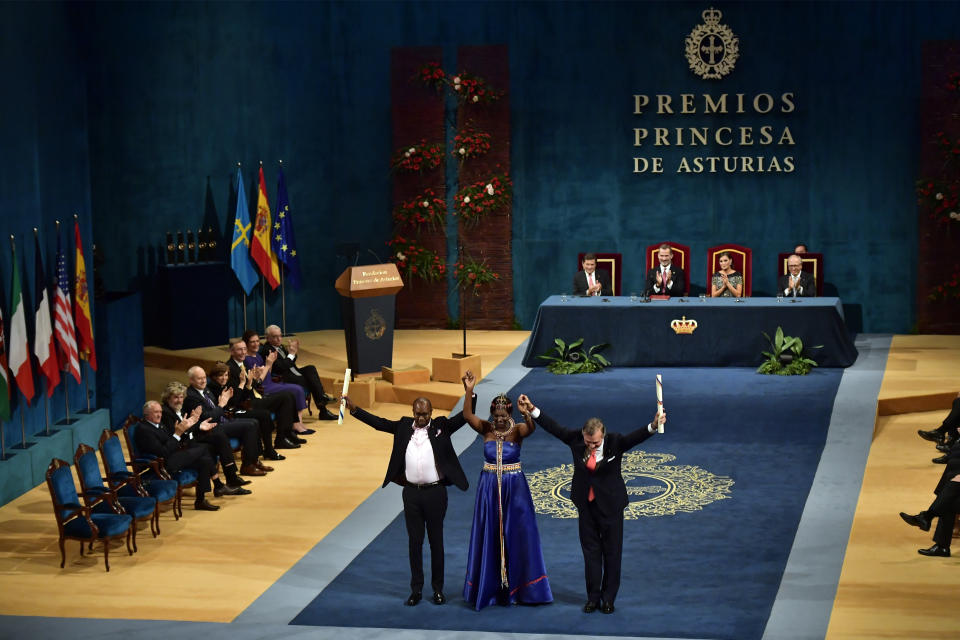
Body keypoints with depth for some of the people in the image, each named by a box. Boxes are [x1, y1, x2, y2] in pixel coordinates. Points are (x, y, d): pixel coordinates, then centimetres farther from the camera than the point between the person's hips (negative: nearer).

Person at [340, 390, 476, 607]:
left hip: (435, 492, -2)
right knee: (414, 541, 7)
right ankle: (416, 589, 15)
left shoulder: (441, 426, -1)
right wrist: (354, 409, 0)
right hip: (411, 492, 2)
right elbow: (379, 423, 7)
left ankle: (438, 589, 16)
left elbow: (464, 417, -8)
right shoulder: (404, 426, 6)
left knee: (436, 541, 7)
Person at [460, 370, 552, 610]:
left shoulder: (517, 430, -7)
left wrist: (528, 413, -51)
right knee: (489, 536, 6)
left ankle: (516, 587, 10)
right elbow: (467, 415, -20)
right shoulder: (486, 429, -3)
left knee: (518, 535, 1)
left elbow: (531, 427, -30)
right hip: (489, 488, 1)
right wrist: (469, 391, -34)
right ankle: (489, 585, 15)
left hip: (514, 488, -1)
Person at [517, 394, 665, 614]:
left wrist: (653, 426, -50)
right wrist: (532, 410, -1)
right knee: (591, 550, 10)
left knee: (612, 552, 6)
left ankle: (608, 598, 18)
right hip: (586, 505, 3)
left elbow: (636, 437, -31)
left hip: (610, 505, -3)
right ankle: (593, 597, 19)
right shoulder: (575, 439, -8)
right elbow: (554, 428, 0)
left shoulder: (615, 442, -16)